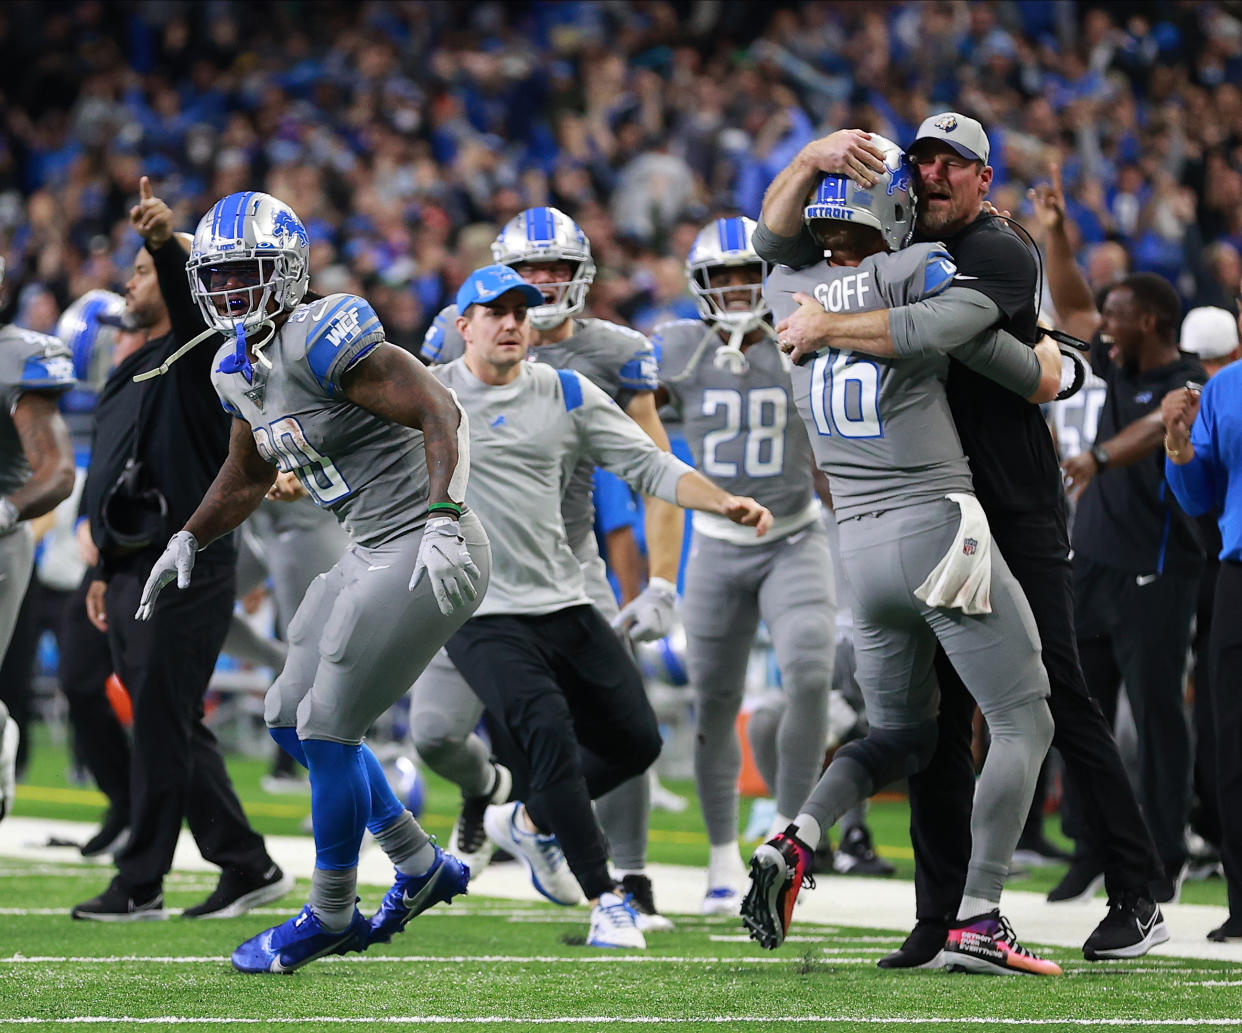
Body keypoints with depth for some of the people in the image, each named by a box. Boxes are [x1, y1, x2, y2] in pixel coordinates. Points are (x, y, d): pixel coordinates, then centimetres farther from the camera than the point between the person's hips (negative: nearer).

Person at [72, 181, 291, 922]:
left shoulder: (196, 355, -5)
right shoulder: (134, 371, 22)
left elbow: (194, 304, -30)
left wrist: (168, 244, -48)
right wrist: (107, 572, 24)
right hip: (136, 572, 10)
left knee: (162, 726, -7)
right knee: (173, 728, 10)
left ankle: (141, 886, -5)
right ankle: (249, 868, 15)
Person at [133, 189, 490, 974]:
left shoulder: (323, 340, -20)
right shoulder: (239, 371, 10)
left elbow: (439, 412, -26)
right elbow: (248, 477, 27)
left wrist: (443, 520, -36)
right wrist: (188, 541, 16)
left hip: (427, 557, -10)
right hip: (371, 556, 10)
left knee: (327, 729, -5)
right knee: (294, 718, 16)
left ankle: (331, 918, 12)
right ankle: (422, 867, 28)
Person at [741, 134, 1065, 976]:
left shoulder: (787, 295, 6)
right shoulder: (918, 274, -8)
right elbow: (1041, 384, -7)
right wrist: (1049, 353, 15)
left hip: (858, 544, 6)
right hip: (940, 525, -6)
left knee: (900, 731, 21)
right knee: (1024, 723, 3)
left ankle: (793, 844, -5)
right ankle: (977, 919, -9)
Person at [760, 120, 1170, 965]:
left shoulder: (999, 254, -10)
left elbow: (941, 327, -29)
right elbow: (778, 238, 10)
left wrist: (828, 325, -25)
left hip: (1018, 515, -7)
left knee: (1057, 699, -8)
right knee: (935, 718, 4)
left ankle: (1138, 898, -2)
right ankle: (943, 917, 8)